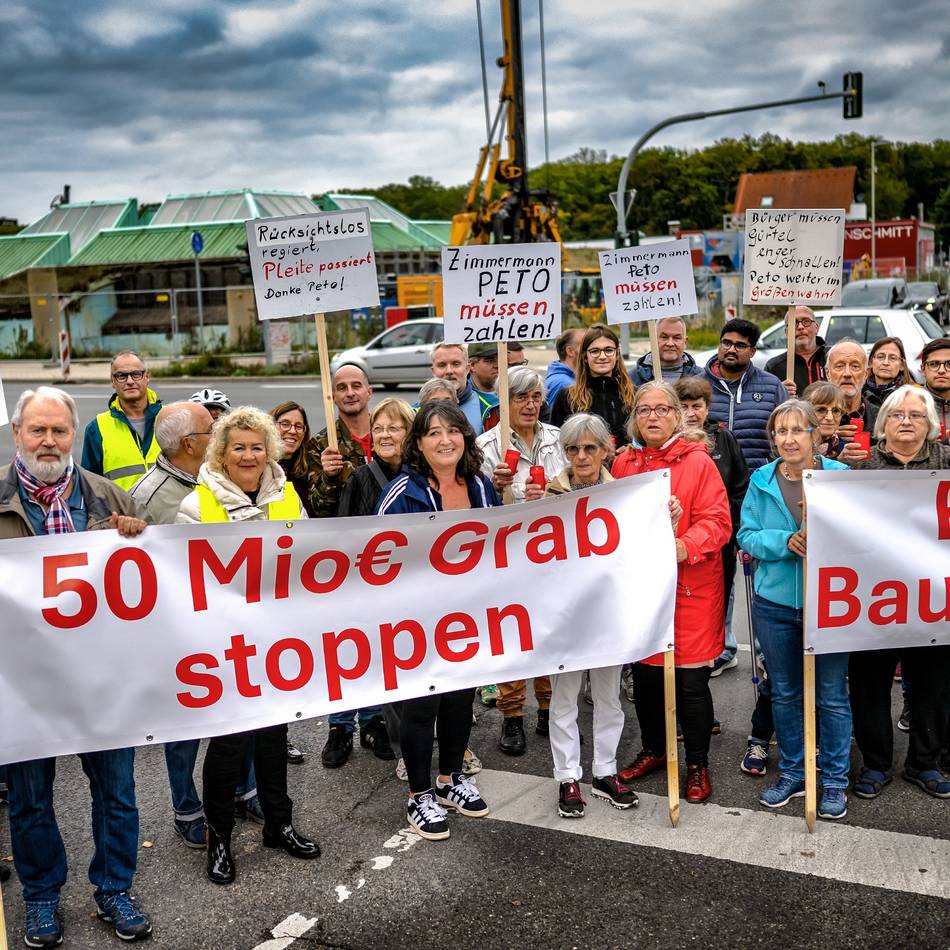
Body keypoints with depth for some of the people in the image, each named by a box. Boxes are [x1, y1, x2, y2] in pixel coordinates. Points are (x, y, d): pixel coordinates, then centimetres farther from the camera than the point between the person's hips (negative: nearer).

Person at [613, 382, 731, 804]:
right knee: (644, 674, 14)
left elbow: (716, 522, -12)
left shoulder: (698, 461, -6)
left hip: (690, 587, -4)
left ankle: (698, 765, 21)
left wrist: (682, 547, -27)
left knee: (691, 681, 1)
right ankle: (652, 750, 36)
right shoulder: (623, 463, 7)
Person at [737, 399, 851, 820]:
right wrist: (785, 542, -18)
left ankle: (835, 781, 23)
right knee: (784, 694, 15)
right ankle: (792, 774, 31)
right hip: (775, 602, 3)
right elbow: (747, 536, -1)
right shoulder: (761, 480, 1)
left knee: (832, 696, 6)